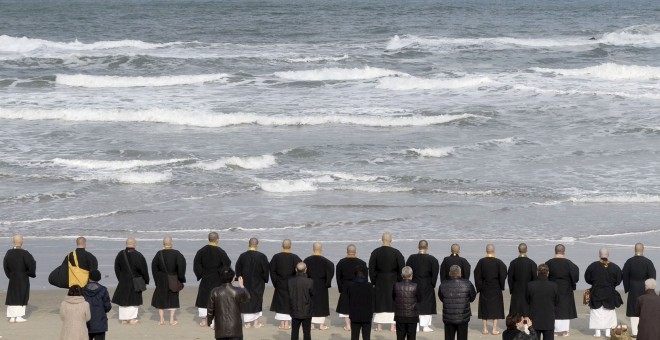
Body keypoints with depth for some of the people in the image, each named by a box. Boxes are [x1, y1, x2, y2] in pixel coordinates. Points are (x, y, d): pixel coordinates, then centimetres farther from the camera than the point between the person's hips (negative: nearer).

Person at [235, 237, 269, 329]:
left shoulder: (242, 256, -6)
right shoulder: (261, 256, -12)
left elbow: (238, 270, 2)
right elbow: (266, 270, -7)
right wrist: (265, 280, 7)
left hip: (246, 283, 1)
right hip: (258, 284, -1)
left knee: (246, 301, 9)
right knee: (257, 300, 11)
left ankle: (247, 323, 8)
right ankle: (256, 322, 11)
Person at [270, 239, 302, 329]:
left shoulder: (276, 257, -5)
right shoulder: (294, 257, -11)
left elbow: (271, 270, -4)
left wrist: (275, 282, 3)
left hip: (280, 284, 2)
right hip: (291, 284, -2)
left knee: (280, 302, 11)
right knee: (289, 302, 7)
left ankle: (281, 323, 11)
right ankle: (287, 323, 5)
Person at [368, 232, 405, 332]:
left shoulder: (375, 252, -5)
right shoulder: (396, 252, -8)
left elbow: (371, 269, -4)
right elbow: (402, 268, -8)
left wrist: (373, 281, 3)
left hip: (380, 282, 1)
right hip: (393, 281, -1)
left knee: (380, 302, 10)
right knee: (393, 302, 7)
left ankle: (379, 326, 11)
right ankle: (392, 326, 6)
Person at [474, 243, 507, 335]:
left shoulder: (481, 262, -7)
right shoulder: (498, 262, -10)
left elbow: (477, 276, -5)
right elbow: (503, 275, -10)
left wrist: (479, 288, 3)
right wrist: (501, 286, 3)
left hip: (484, 289, 1)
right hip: (496, 289, -1)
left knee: (484, 308, 10)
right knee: (496, 307, 6)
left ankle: (485, 329, 9)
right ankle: (494, 329, 3)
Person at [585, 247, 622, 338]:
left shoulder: (593, 266, -9)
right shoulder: (614, 267, -7)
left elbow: (587, 279, -3)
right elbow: (618, 281, -2)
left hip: (596, 293, -1)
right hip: (610, 293, 1)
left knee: (597, 313, 7)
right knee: (609, 313, 12)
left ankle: (598, 332, 5)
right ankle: (608, 332, 11)